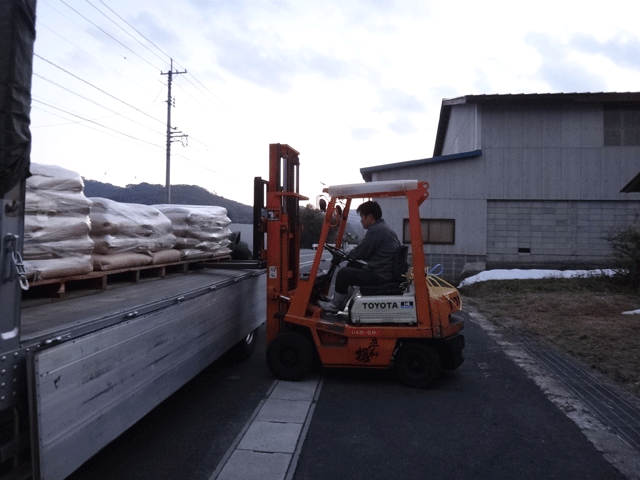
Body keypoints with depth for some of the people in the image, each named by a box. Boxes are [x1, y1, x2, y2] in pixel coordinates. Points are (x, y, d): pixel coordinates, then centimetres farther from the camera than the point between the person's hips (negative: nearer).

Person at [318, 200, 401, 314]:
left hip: (380, 277, -11)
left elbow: (358, 253, -15)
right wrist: (350, 255, 17)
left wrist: (345, 255, 6)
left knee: (343, 273, -6)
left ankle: (334, 306, 12)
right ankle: (341, 302, 27)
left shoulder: (375, 230, -18)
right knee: (352, 265, 22)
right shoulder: (385, 228, 15)